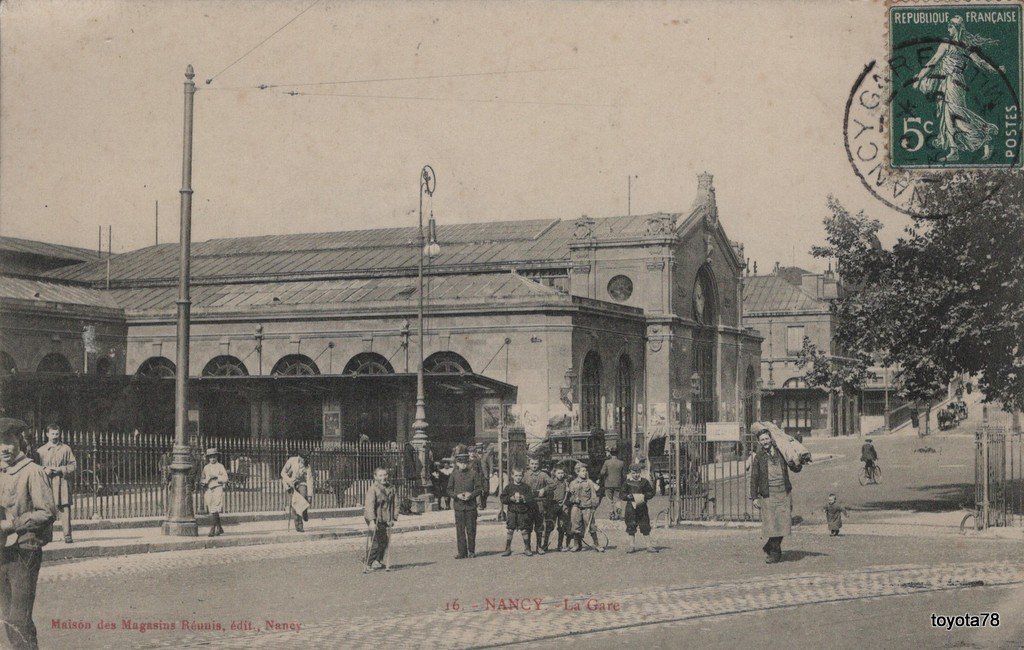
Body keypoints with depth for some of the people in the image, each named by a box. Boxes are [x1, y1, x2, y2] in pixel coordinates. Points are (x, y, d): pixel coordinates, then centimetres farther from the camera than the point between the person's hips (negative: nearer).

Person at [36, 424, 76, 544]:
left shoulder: (66, 449, 8)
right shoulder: (41, 450, 11)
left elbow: (74, 465, 6)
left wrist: (61, 469, -9)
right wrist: (44, 470, -9)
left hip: (63, 482, -1)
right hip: (47, 483, 1)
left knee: (65, 508, -8)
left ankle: (67, 535, -8)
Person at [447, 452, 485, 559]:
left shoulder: (474, 473, 3)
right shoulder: (454, 475, 7)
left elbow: (479, 488, 3)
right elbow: (449, 490, 7)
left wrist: (471, 495, -13)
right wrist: (457, 495, -11)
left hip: (471, 505, -1)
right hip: (458, 505, 1)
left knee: (471, 528, 1)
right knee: (460, 529, 0)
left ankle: (471, 551, 12)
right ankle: (462, 552, 5)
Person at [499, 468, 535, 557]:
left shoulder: (526, 486, 2)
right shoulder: (509, 487, 4)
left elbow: (531, 498, -4)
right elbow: (503, 498, 1)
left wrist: (523, 498, -17)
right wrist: (511, 498, -13)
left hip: (523, 512, -1)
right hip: (512, 512, 1)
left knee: (524, 531, 3)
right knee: (509, 531, -2)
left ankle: (527, 549, 14)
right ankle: (508, 549, 7)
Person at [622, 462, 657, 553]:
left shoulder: (644, 481, 4)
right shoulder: (627, 482, 2)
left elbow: (651, 493, 7)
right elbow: (623, 495, 1)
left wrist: (644, 496, -9)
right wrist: (631, 497, -15)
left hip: (642, 507, 0)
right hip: (631, 506, 0)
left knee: (646, 527, 1)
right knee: (631, 528, 2)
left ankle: (648, 545, 8)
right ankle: (632, 546, 10)